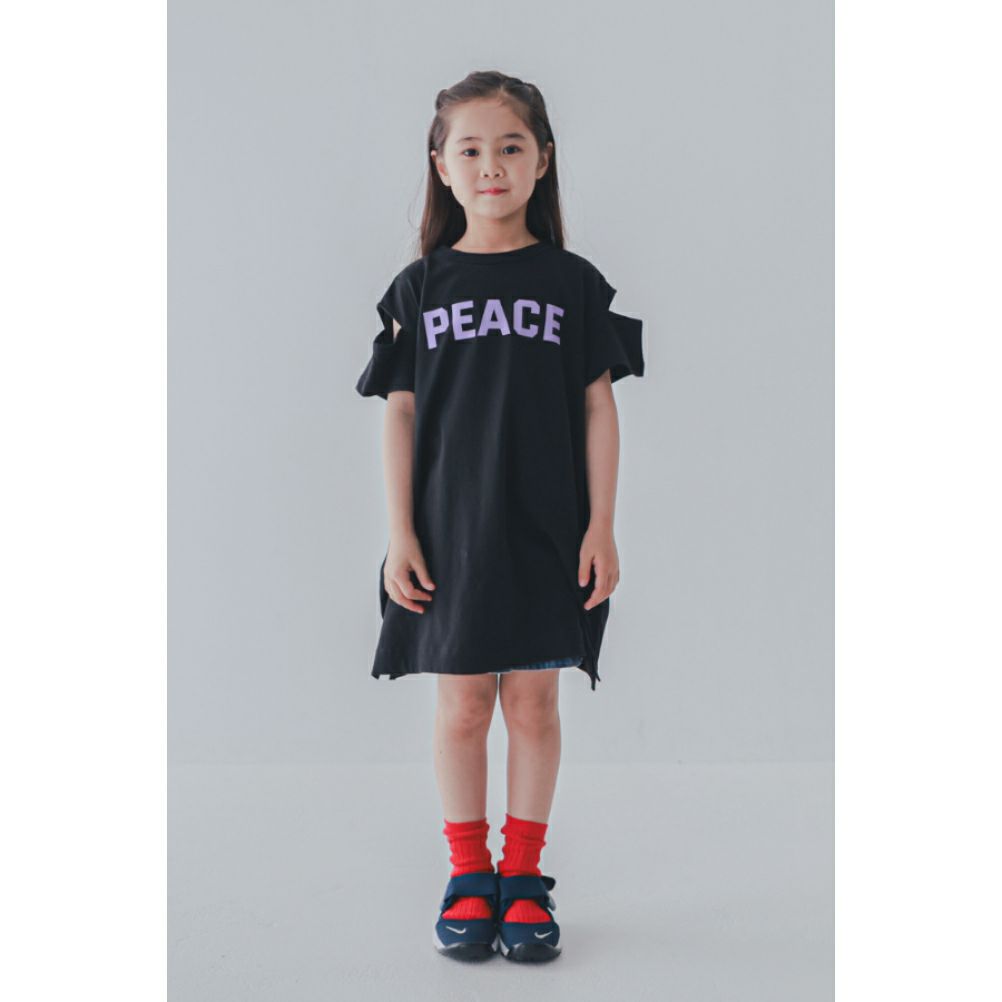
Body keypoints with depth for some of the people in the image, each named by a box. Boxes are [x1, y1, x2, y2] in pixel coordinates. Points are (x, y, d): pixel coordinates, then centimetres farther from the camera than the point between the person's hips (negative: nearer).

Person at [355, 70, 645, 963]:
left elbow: (598, 407, 2)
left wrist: (601, 526, -3)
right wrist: (400, 536, -2)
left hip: (547, 532, 0)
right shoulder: (419, 288, 3)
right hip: (449, 533, 1)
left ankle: (524, 875, 20)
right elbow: (401, 416, 3)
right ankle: (468, 876, 21)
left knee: (533, 703, 6)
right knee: (461, 706, 6)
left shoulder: (573, 282, 2)